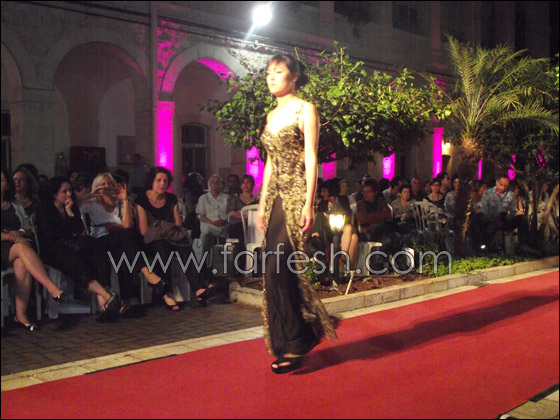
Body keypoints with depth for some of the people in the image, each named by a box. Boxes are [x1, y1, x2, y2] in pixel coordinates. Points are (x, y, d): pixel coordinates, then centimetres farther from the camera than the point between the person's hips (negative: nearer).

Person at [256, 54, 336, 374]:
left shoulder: (305, 110, -3)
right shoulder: (272, 115, 18)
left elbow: (311, 159, -10)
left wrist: (308, 205, -17)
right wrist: (262, 206, 15)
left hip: (296, 196, -7)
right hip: (276, 198, 7)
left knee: (278, 270, -12)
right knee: (281, 273, 7)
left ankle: (293, 344, 1)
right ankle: (296, 340, 19)